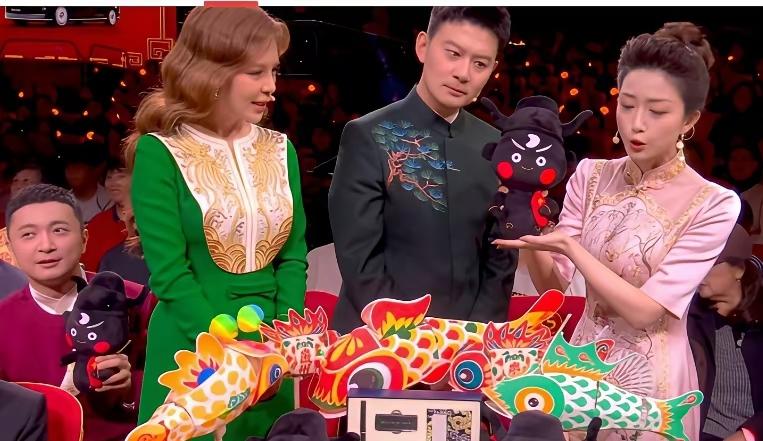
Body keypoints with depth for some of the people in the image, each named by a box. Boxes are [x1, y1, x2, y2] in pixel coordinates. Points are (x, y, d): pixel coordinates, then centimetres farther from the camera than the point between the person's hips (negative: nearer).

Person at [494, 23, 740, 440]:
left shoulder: (713, 205, -14)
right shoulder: (591, 176, -2)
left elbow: (645, 310, -20)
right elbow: (552, 283, -3)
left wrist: (568, 245, -27)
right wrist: (529, 231, -21)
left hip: (650, 377, -4)